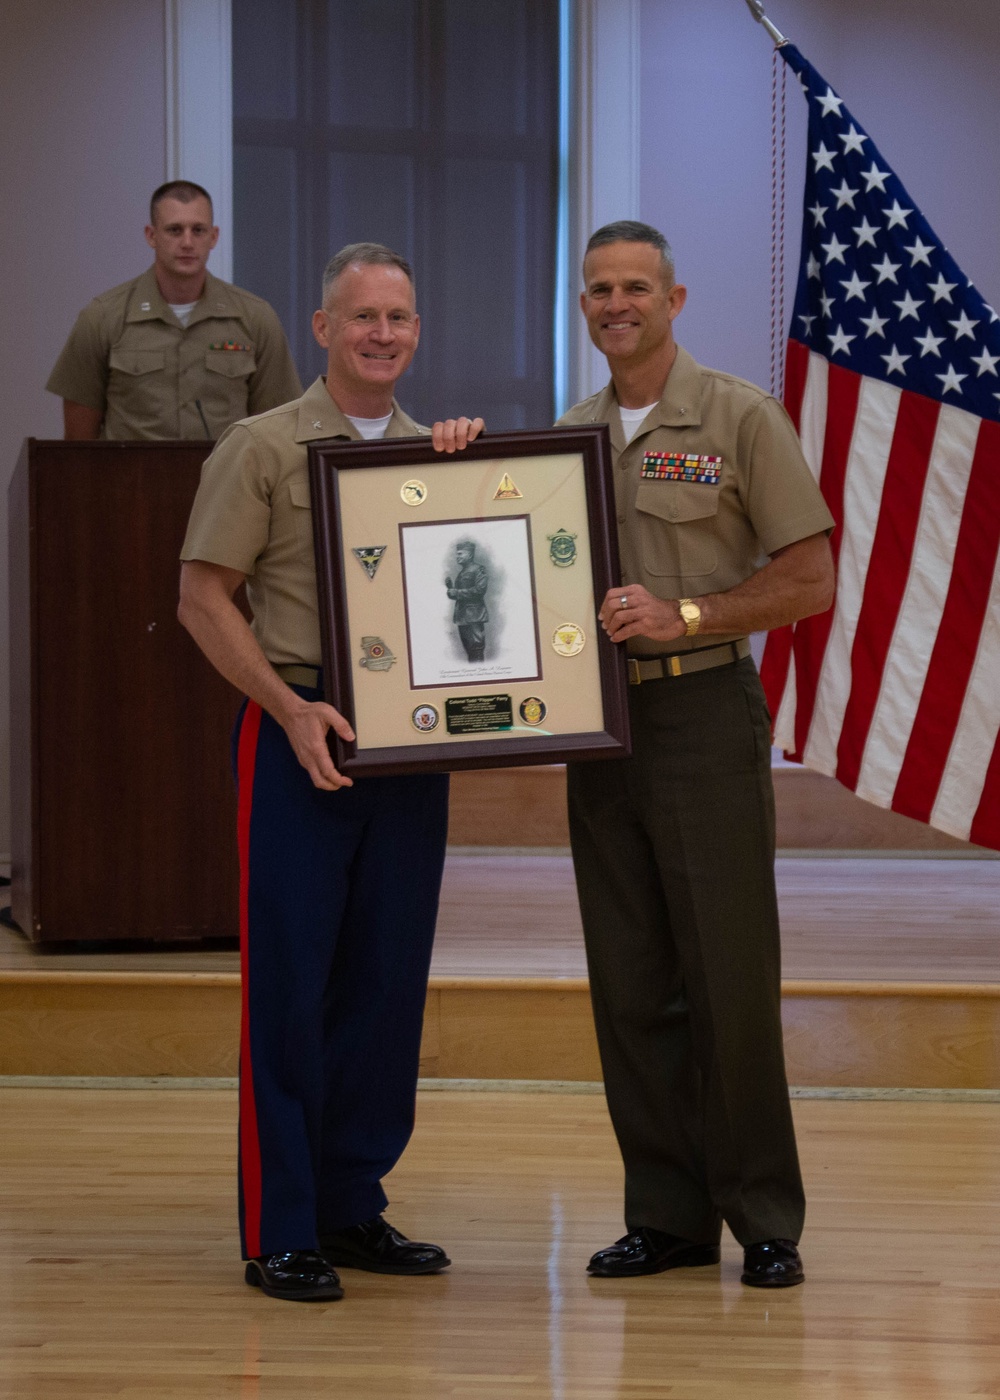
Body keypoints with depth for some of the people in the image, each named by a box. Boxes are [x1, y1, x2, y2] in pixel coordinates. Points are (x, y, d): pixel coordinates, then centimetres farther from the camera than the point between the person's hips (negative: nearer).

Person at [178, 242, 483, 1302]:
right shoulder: (264, 448, -1)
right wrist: (293, 710, -14)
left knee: (388, 983, 7)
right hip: (298, 737, -5)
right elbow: (203, 597, -5)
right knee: (288, 984, -4)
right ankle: (279, 1232, 1)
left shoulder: (436, 453, 14)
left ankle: (354, 1209, 17)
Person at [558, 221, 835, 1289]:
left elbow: (810, 580, -6)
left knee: (730, 978, -4)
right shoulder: (567, 436, 13)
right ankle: (668, 1213, 14)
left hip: (704, 712, -5)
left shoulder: (740, 419, -3)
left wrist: (682, 616, -16)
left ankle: (765, 1220, 6)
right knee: (630, 985, 6)